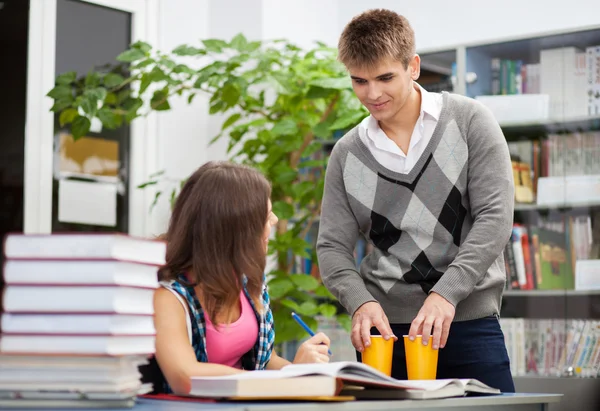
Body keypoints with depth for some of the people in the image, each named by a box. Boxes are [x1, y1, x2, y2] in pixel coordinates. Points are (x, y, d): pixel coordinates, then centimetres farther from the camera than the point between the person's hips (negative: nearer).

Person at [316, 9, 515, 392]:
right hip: (385, 326, 2)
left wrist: (446, 292, -19)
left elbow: (495, 217, -8)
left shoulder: (469, 122, -1)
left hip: (468, 320, -2)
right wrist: (360, 301, -14)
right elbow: (332, 247, 6)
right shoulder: (347, 153, 6)